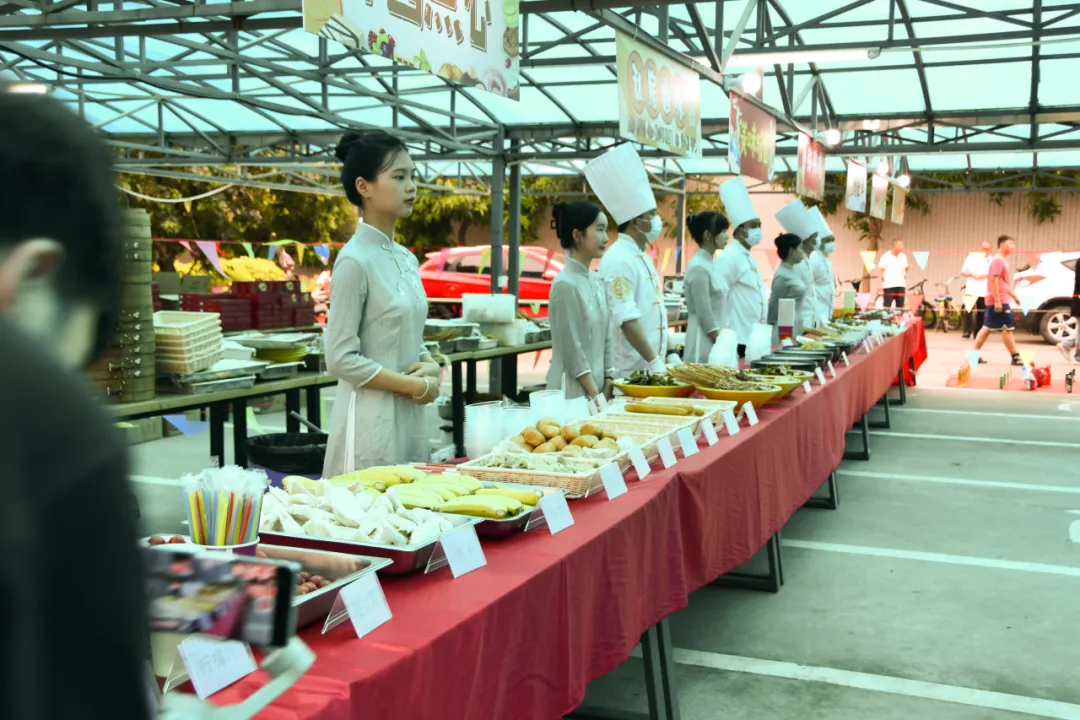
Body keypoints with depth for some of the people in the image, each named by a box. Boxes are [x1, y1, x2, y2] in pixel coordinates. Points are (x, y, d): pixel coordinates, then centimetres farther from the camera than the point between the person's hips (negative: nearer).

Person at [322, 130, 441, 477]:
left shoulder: (407, 260, 9)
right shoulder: (354, 261, -13)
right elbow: (340, 358, -15)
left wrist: (431, 367, -3)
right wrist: (416, 386, -12)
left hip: (411, 416, 8)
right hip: (370, 418, -7)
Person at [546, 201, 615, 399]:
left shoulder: (597, 282, 9)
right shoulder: (566, 285, -14)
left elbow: (605, 339, 12)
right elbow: (571, 349, -15)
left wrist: (608, 384, 4)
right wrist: (595, 395, -14)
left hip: (596, 386, 7)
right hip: (573, 392, -7)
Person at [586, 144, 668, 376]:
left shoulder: (641, 257, 15)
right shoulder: (619, 260, -16)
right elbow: (627, 319, -23)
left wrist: (664, 359, 16)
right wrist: (655, 362, -23)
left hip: (648, 369, 9)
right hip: (628, 374, -9)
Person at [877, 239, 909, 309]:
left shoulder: (903, 257, 9)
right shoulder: (885, 257, -2)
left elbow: (905, 272, 16)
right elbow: (882, 272, 1)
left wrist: (906, 286, 14)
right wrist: (881, 287, -3)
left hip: (901, 286, 3)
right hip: (888, 286, -3)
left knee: (900, 307, 4)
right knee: (887, 307, -3)